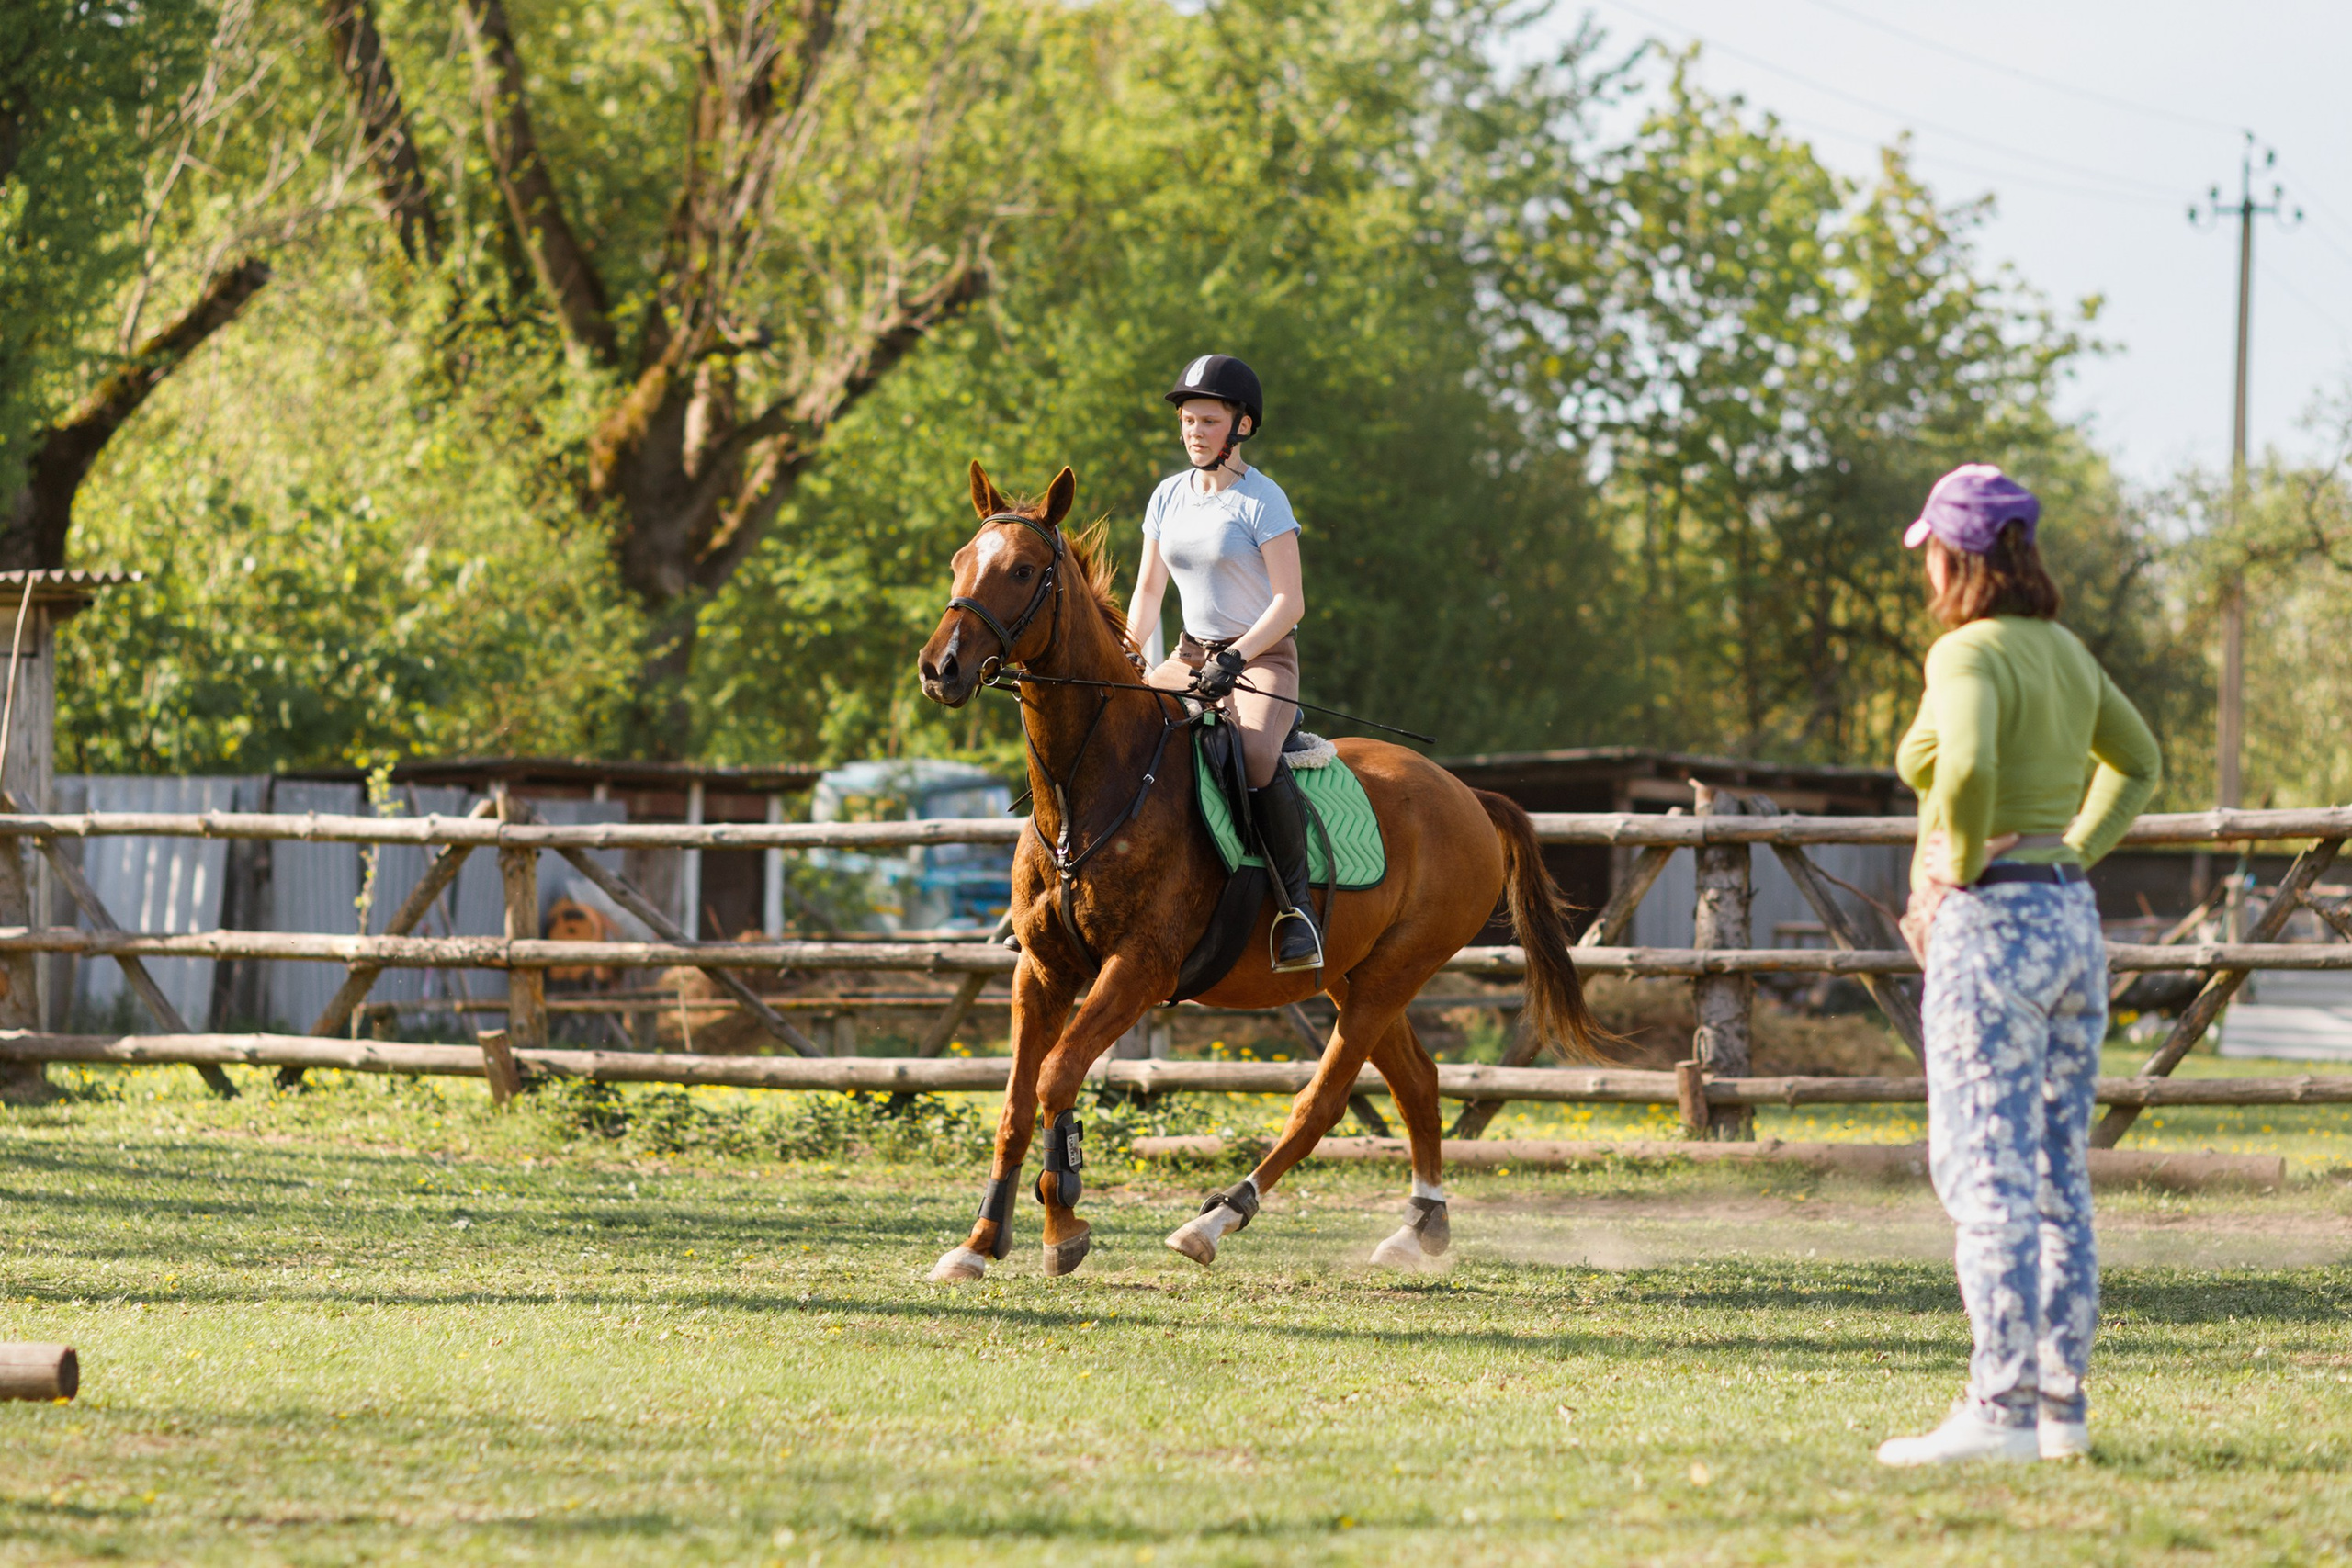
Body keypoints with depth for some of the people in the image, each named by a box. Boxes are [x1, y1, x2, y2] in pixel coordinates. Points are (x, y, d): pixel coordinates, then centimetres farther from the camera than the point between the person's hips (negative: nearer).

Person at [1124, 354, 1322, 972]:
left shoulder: (1262, 500, -10)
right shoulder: (1169, 497, 8)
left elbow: (1290, 602, -15)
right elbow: (1149, 591, 17)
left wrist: (1236, 658, -26)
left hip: (1263, 659, -7)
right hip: (1191, 657, 7)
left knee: (1256, 753, -37)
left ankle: (1295, 902, -27)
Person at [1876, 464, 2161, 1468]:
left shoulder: (1969, 654, -13)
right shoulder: (2065, 653, 12)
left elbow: (1967, 767, -33)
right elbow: (2139, 764, 27)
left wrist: (1958, 874, -16)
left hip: (1989, 929, -8)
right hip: (2073, 923, 8)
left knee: (1985, 1176, -8)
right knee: (2059, 1179, 11)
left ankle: (2002, 1410, -12)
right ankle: (2062, 1402, 14)